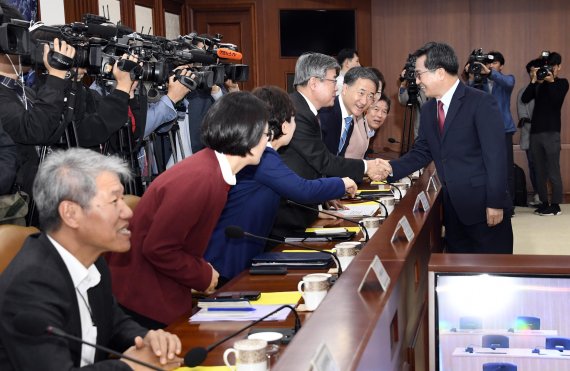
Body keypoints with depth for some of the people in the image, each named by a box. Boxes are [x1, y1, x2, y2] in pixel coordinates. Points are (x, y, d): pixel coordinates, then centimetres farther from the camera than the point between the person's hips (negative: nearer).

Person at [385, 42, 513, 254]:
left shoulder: (481, 103, -13)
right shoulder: (428, 110, 10)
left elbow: (496, 156, -15)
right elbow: (421, 154, 13)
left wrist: (495, 204, -18)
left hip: (484, 207, -7)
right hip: (452, 208, 7)